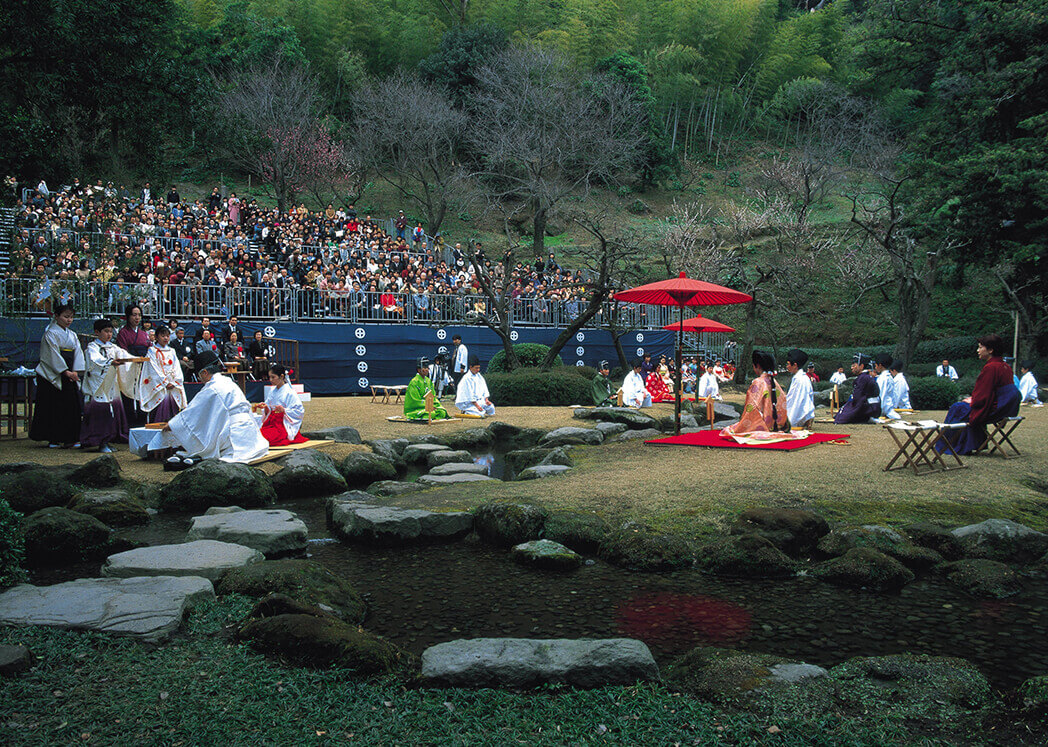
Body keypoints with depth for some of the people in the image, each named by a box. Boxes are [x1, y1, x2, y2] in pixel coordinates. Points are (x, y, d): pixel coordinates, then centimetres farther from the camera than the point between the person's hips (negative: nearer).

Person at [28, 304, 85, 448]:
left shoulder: (72, 335, 15)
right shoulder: (50, 333, -5)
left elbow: (78, 353, 8)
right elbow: (53, 355, -12)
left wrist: (75, 372, -7)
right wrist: (66, 372, -18)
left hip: (69, 375, 6)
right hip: (53, 375, -6)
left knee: (71, 405, 0)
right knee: (54, 407, -6)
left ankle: (70, 438, 4)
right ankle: (53, 440, -2)